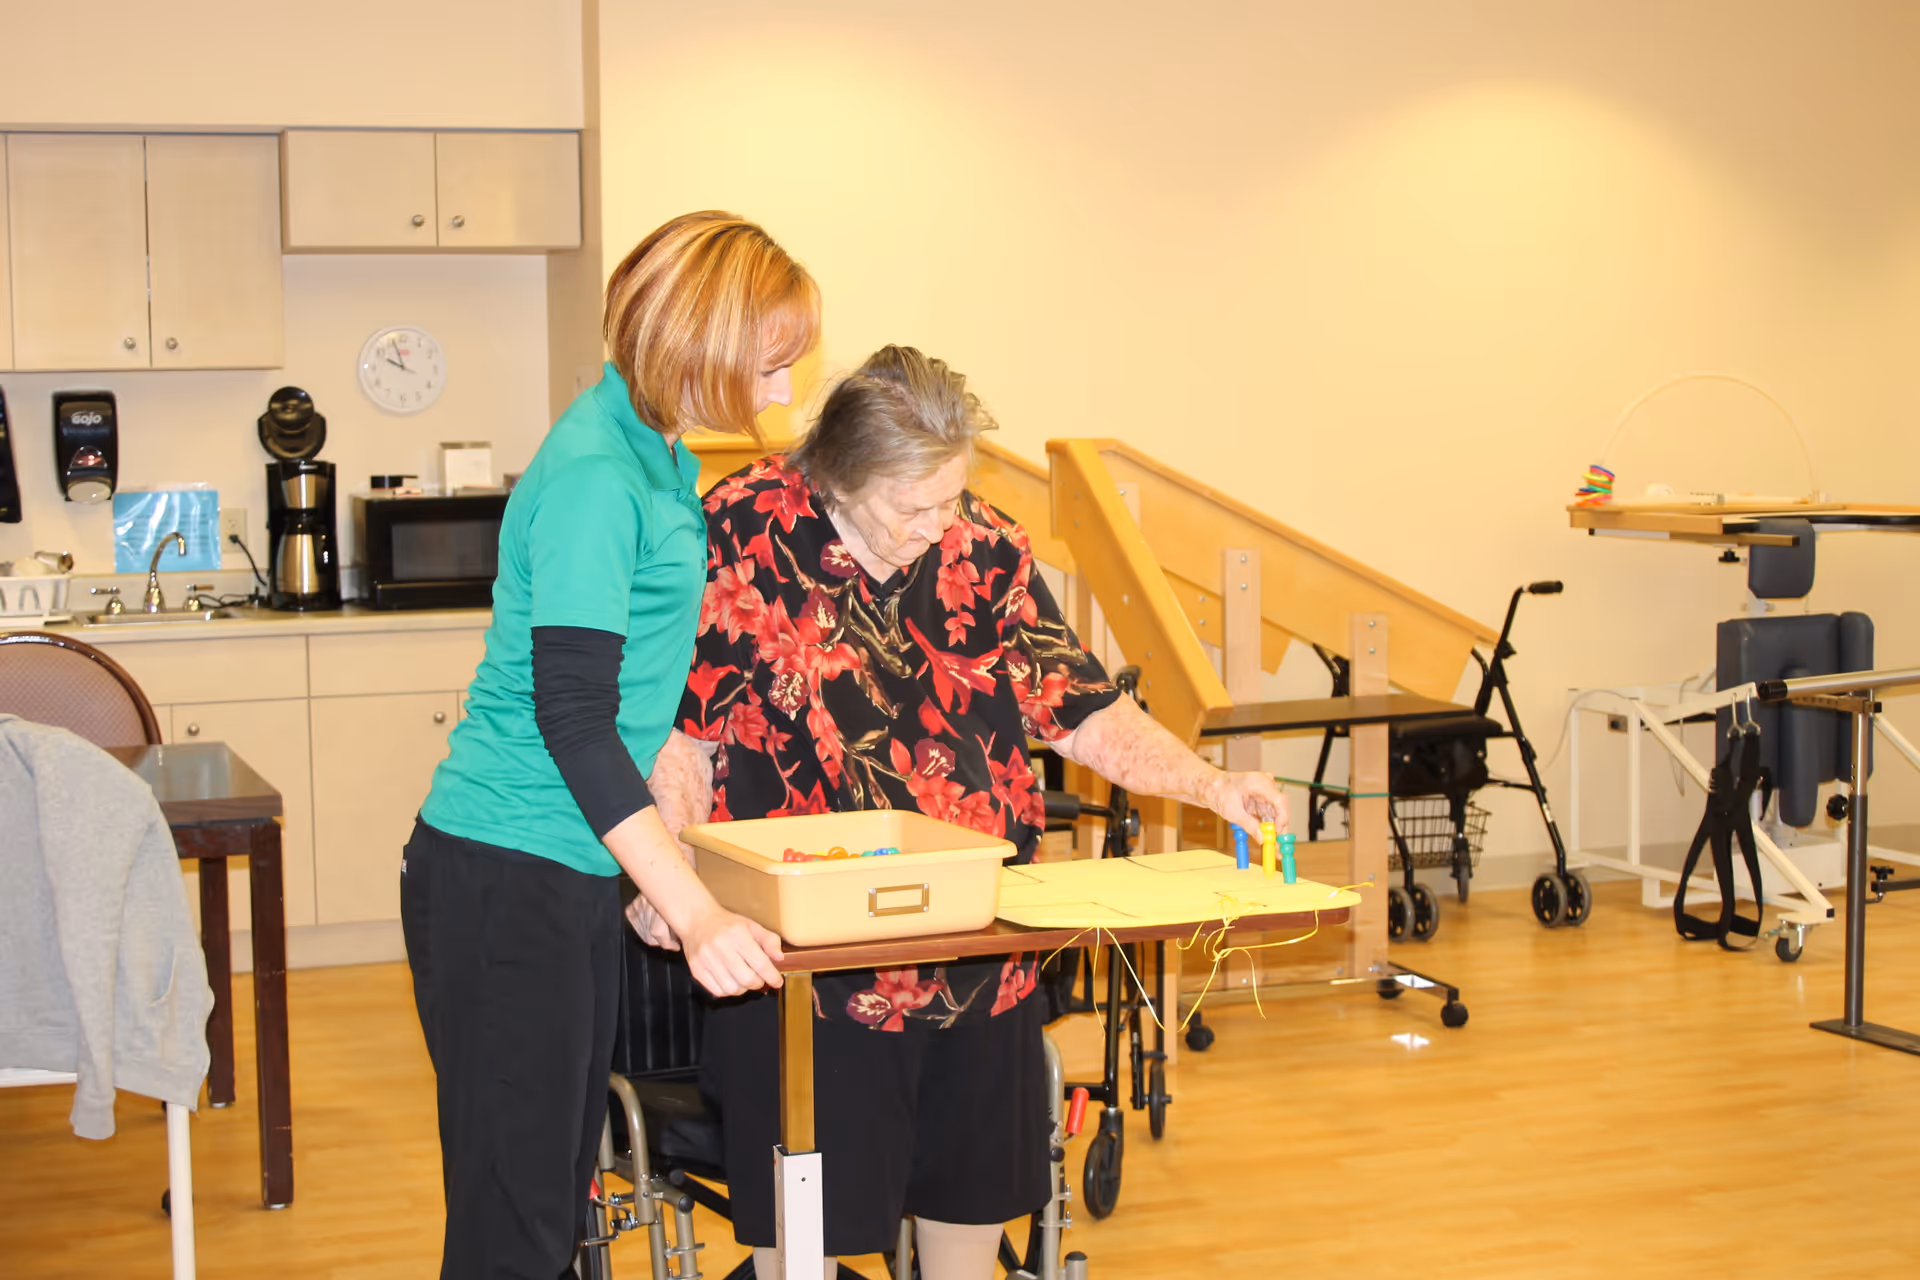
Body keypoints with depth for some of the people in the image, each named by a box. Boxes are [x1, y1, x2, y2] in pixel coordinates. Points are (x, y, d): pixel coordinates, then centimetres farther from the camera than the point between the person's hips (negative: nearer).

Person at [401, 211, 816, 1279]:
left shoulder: (661, 458, 11)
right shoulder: (593, 478, -18)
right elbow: (571, 716, -24)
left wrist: (680, 838, 19)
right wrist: (696, 912, -28)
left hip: (579, 873, 10)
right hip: (503, 880, -10)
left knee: (561, 1191, 15)